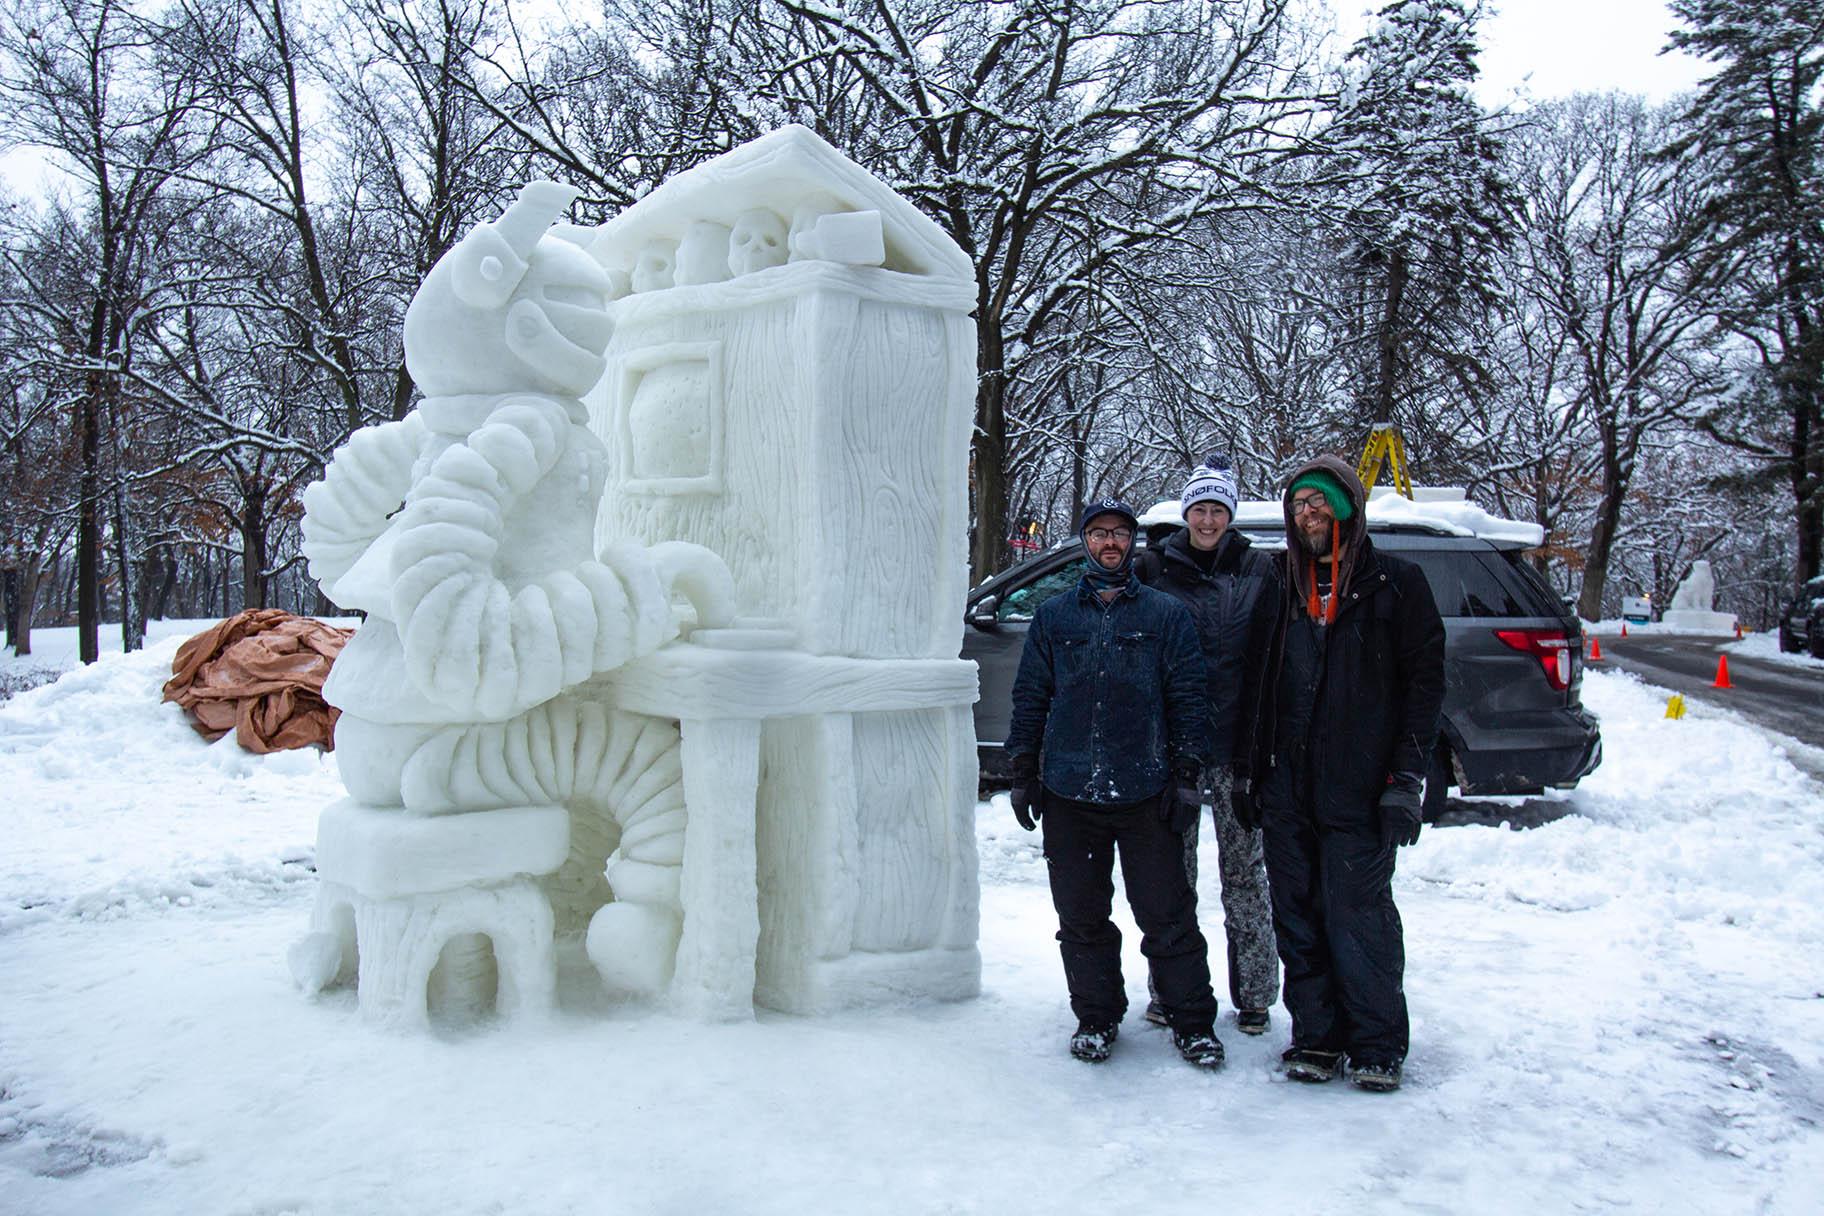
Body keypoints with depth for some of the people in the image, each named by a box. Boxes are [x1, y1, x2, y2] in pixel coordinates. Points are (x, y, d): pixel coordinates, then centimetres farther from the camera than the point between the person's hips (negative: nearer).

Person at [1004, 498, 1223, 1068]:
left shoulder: (1166, 614, 6)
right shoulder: (1053, 616, 11)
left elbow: (1187, 699, 4)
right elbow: (1029, 698, 12)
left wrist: (1186, 777, -2)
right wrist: (1023, 774, 7)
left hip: (1147, 793, -2)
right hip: (1069, 793, 2)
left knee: (1168, 915, 1)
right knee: (1082, 917, 9)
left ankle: (1192, 1021, 16)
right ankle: (1096, 1017, 24)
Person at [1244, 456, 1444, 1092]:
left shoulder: (1395, 582, 0)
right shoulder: (1284, 586, 13)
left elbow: (1424, 681, -3)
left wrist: (1406, 778, -10)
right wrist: (1258, 772, 11)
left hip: (1359, 790, -4)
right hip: (1287, 789, 5)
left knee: (1358, 915, -2)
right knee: (1298, 919, 8)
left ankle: (1377, 1045, 13)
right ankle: (1316, 1038, 19)